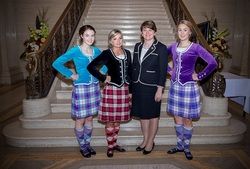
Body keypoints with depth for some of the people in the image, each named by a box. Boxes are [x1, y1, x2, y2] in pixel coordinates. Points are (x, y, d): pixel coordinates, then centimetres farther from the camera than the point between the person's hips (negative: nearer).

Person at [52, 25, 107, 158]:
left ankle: (87, 144, 30)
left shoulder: (96, 51, 4)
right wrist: (71, 75, -12)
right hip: (81, 88, -4)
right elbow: (56, 63, -10)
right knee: (80, 119, 6)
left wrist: (102, 71, 6)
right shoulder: (75, 51, -10)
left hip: (94, 87, 4)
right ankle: (82, 146, 25)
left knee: (89, 118, 14)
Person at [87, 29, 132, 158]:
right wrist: (103, 78, -10)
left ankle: (114, 143, 31)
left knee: (118, 119, 14)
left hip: (124, 89, 5)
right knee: (110, 119, 4)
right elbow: (91, 67, -13)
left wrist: (131, 88, 11)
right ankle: (110, 146, 21)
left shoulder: (127, 53, 9)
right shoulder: (107, 53, -6)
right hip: (111, 89, -4)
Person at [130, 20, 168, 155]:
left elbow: (163, 70, -10)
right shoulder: (138, 46, 9)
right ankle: (145, 140, 31)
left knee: (153, 115, 8)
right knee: (142, 114, 14)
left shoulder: (161, 48, -8)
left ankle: (150, 142, 24)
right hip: (138, 86, 6)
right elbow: (134, 66, 12)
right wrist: (132, 84, 11)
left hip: (152, 87, -5)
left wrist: (160, 89, -14)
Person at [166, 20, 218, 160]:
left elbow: (213, 63, -17)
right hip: (175, 86, 5)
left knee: (187, 120, 6)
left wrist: (199, 76, -12)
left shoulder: (195, 47, -9)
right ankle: (180, 145, 30)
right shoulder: (173, 47, 5)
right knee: (177, 118, 13)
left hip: (189, 87, -4)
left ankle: (186, 148, 26)